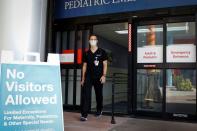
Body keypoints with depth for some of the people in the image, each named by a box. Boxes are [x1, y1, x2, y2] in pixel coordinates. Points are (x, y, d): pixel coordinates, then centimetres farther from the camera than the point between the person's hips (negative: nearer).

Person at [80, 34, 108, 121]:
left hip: (98, 77, -1)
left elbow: (105, 64, 0)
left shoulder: (102, 52, 2)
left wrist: (104, 75, -10)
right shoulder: (86, 53, 8)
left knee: (99, 94, 13)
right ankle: (84, 115, -10)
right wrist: (83, 78, 9)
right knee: (86, 95, -10)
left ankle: (99, 110, 36)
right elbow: (84, 66, 11)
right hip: (88, 77, 1)